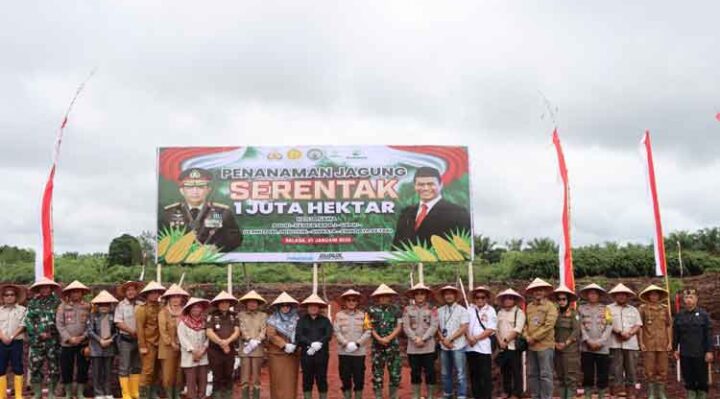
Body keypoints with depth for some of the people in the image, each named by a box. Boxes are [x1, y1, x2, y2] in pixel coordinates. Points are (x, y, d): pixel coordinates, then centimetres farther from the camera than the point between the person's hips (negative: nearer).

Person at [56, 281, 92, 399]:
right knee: (66, 369, 5)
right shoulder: (63, 306, 2)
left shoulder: (88, 306, 5)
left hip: (83, 343, 1)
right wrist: (69, 338, -12)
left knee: (83, 368, 3)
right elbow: (59, 324, -3)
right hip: (67, 343, -1)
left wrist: (83, 336, -12)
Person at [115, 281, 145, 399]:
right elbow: (118, 323, -10)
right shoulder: (121, 305, -5)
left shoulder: (141, 305, 3)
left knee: (137, 367, 11)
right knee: (124, 368, -2)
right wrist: (132, 331, -17)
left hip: (138, 339, 4)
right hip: (125, 339, -4)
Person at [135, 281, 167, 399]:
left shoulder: (159, 308, 10)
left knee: (156, 371, 9)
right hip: (148, 344, -5)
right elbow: (140, 328, -8)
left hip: (158, 344, 5)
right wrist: (142, 346, -12)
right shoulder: (142, 309, -5)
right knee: (148, 371, -7)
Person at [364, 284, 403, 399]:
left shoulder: (396, 309, 3)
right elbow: (370, 327, -2)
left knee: (395, 372, 2)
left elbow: (399, 327, -1)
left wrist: (388, 338, -13)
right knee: (377, 372, 4)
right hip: (377, 345, -1)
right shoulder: (372, 310, 1)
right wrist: (379, 339, -15)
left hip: (393, 345, 1)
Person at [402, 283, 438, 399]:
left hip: (428, 347, -1)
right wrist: (415, 339, -15)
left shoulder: (432, 309, 3)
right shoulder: (408, 309, 6)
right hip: (413, 348, 1)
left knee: (430, 373, 2)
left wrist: (423, 339, -15)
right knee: (415, 373, 8)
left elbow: (434, 326, -6)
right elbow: (406, 327, -2)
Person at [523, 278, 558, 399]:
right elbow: (525, 323, 12)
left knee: (545, 374, -3)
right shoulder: (529, 306, 12)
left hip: (545, 345, -6)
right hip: (531, 346, 6)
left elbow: (548, 325, -14)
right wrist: (527, 337, -6)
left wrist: (534, 337, -13)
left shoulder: (550, 306, -5)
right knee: (532, 374, 11)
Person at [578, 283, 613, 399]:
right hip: (586, 347, 0)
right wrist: (589, 341, -12)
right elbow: (580, 327, -1)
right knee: (587, 374, 1)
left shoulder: (605, 309, 8)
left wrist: (600, 342, -12)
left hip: (602, 347, 0)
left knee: (603, 375, 2)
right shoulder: (581, 309, 7)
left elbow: (609, 326, -1)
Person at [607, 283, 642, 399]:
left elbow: (638, 326, 10)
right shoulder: (609, 308, 10)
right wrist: (617, 331, -15)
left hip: (631, 343, 3)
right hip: (614, 343, -3)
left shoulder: (633, 310, 19)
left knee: (631, 369, 3)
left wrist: (629, 333, -9)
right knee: (615, 369, -4)